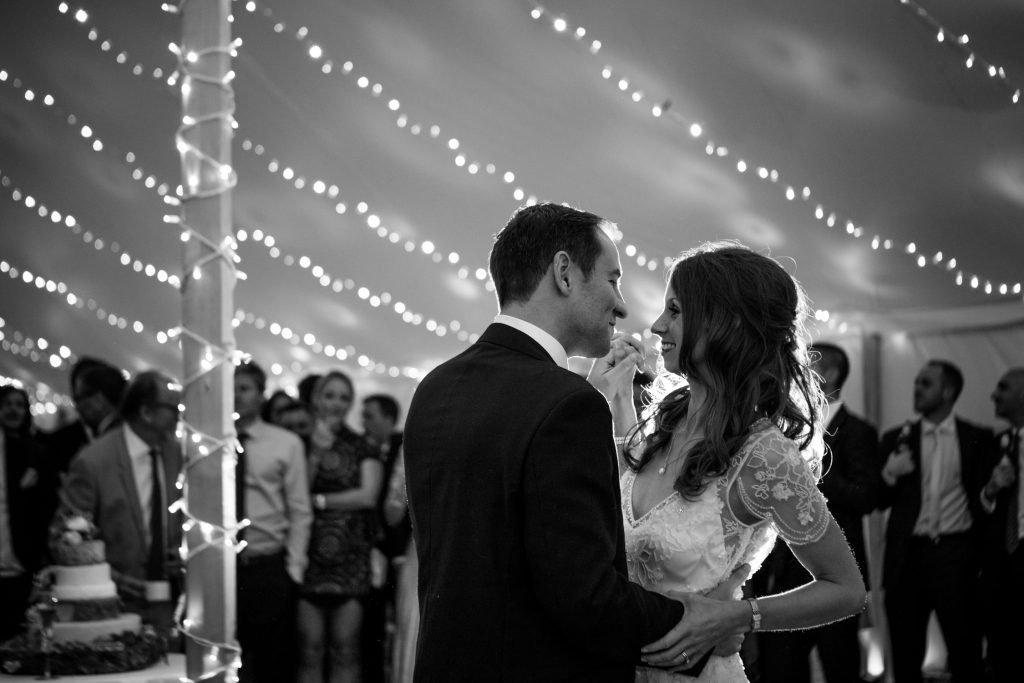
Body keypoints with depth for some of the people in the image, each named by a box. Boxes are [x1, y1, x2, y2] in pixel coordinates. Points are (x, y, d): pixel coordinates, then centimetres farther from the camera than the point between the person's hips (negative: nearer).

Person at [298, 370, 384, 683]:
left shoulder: (362, 449, 9)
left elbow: (367, 496, -5)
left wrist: (318, 500, -4)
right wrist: (316, 455, -12)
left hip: (350, 560, 0)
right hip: (308, 555, 0)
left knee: (345, 650, -1)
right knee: (309, 649, -3)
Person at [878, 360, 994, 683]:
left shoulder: (978, 439, 3)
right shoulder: (896, 439, 8)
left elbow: (984, 499, 4)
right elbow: (879, 500, 8)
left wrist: (981, 553, -7)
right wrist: (889, 475, -10)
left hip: (956, 555, -2)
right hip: (908, 555, 2)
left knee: (965, 656, 0)